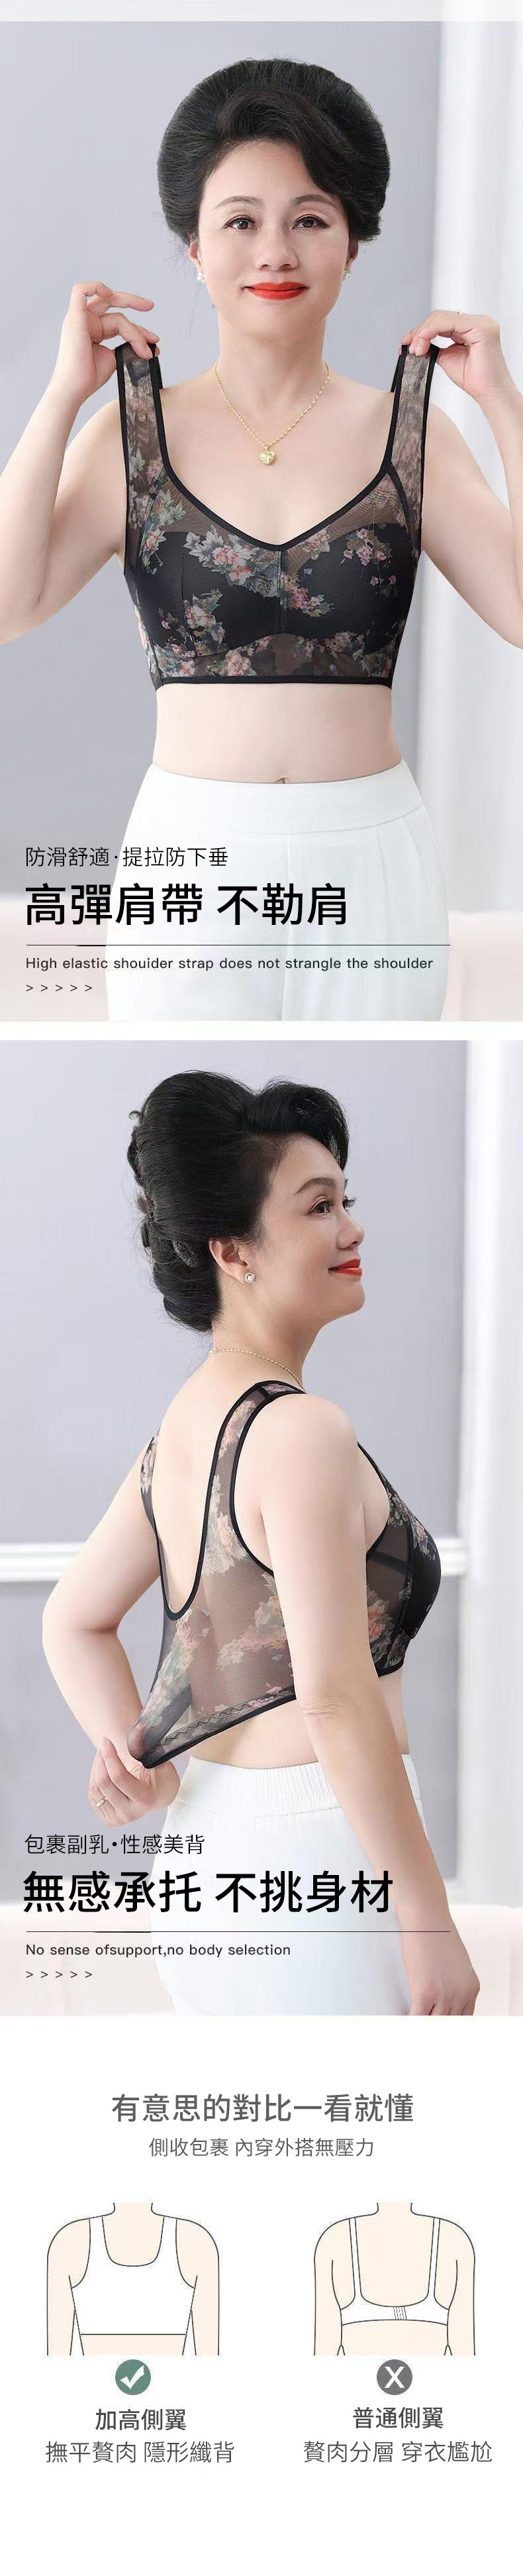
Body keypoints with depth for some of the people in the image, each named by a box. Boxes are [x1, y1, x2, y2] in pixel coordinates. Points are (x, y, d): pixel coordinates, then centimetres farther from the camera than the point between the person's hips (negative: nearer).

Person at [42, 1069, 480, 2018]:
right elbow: (335, 1698, -24)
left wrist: (135, 1756, 3)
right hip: (317, 1846, -9)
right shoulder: (302, 1432, -19)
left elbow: (74, 1621, 17)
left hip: (205, 1840, 9)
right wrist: (430, 1923, -20)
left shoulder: (183, 1423, 9)